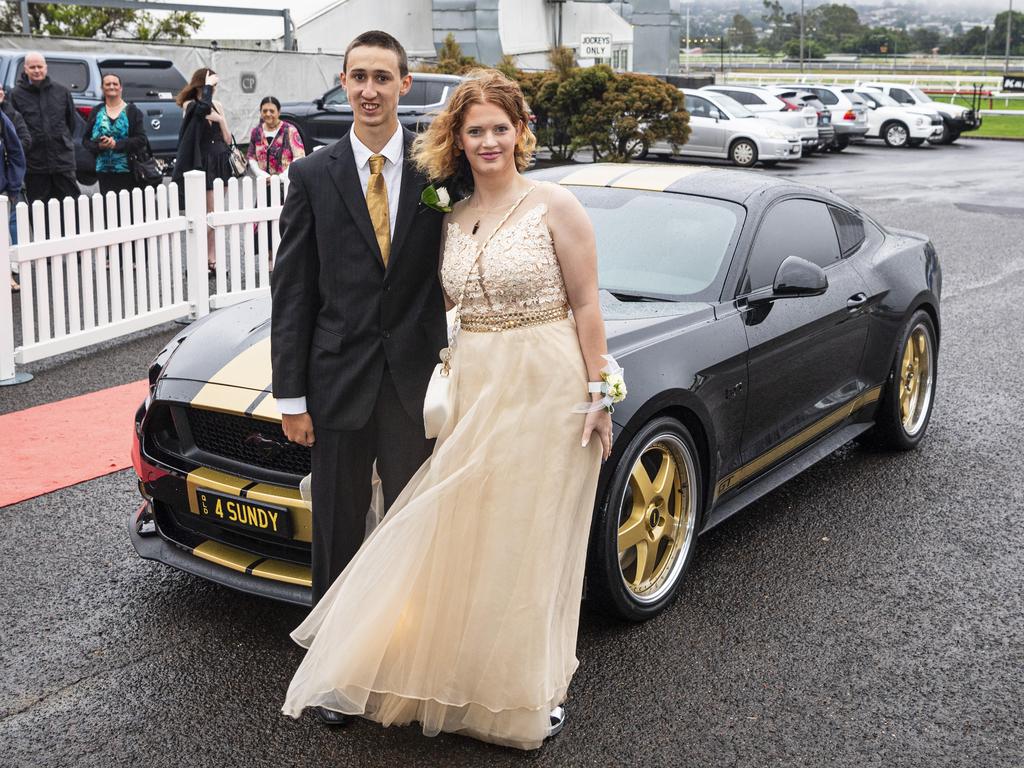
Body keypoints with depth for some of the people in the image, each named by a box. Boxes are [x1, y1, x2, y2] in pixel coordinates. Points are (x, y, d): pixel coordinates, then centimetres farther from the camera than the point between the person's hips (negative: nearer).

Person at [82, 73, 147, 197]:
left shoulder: (132, 111, 4)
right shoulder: (96, 112, 13)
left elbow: (141, 139, -4)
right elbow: (86, 140, 12)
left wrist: (116, 144, -13)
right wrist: (99, 146, -9)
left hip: (127, 170, -2)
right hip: (103, 170, 2)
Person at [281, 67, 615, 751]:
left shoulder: (555, 206, -6)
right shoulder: (452, 218, 10)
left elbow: (587, 307, -7)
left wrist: (598, 398, -10)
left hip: (546, 390, -5)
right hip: (475, 392, 5)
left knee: (533, 543, 3)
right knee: (466, 538, 7)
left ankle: (533, 688, 21)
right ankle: (469, 675, 24)